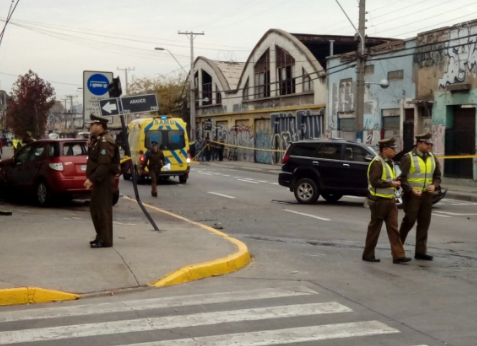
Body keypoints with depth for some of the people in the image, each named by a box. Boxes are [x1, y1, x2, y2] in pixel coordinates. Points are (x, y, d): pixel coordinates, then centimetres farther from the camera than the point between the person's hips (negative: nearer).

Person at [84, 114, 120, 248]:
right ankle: (101, 237, 26)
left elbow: (104, 164, -25)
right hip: (99, 180, 11)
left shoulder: (105, 141, -16)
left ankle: (105, 240, -3)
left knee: (103, 209, -7)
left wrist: (92, 179, -27)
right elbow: (94, 159, 20)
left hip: (103, 180, -11)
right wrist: (90, 147, 6)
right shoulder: (98, 140, 17)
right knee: (95, 208, 17)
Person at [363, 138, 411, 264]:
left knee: (393, 228, 3)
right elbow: (374, 181, -23)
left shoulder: (389, 162, 14)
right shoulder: (377, 163, -15)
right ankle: (368, 255, 14)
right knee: (374, 229, 2)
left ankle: (398, 256, 2)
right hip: (379, 200, -8)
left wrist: (395, 181, 6)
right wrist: (391, 183, -20)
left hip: (390, 200, 8)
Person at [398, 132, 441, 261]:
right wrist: (411, 189, -20)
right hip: (412, 195, -6)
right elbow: (402, 177, -10)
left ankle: (420, 251, 13)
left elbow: (437, 175, 19)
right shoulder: (408, 157, -8)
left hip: (427, 195, 6)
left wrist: (434, 185, -1)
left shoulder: (432, 158, 12)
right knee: (409, 221, -3)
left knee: (424, 224, 7)